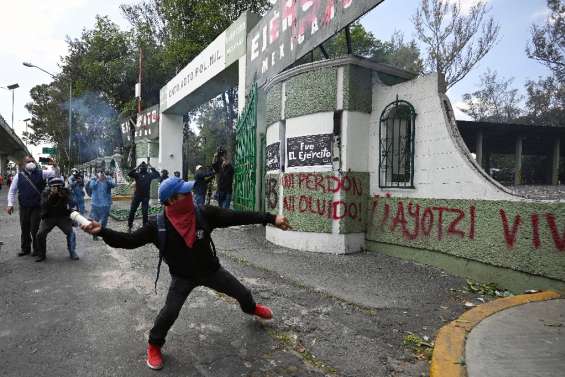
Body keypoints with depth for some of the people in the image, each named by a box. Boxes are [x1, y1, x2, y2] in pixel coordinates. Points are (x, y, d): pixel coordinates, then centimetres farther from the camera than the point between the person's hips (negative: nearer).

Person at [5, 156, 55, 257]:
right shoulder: (19, 176, 4)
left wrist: (55, 166, -27)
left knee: (35, 229, -1)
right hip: (23, 207, 3)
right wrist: (10, 204, 0)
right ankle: (25, 249, 28)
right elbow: (12, 191, 8)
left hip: (37, 207, -2)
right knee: (24, 229, 13)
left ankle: (37, 249, 14)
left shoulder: (41, 173, 1)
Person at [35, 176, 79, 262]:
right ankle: (41, 255, 10)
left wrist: (63, 196, -37)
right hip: (48, 217, 1)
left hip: (63, 217, -1)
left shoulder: (66, 191, -9)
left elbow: (71, 204, -20)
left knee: (71, 233, -15)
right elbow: (43, 206, -22)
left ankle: (72, 252, 4)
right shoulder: (45, 193, -9)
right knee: (40, 234, -11)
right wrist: (51, 195, -36)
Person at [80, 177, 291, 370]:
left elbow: (235, 217, -23)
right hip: (183, 277, -2)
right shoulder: (158, 226, -23)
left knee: (242, 293, 14)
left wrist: (271, 218, -26)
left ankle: (251, 308, 52)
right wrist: (101, 231, -34)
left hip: (210, 270, 2)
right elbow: (128, 240, -18)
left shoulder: (203, 214, -23)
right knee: (169, 312, -11)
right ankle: (154, 346, 22)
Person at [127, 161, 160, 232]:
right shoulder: (137, 174, 2)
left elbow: (157, 175, -7)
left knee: (145, 212, 5)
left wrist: (151, 168, -10)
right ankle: (129, 226, 16)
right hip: (137, 195, 0)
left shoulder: (149, 175, 4)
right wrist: (136, 168, -18)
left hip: (146, 196, 0)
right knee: (132, 210, 4)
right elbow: (129, 174, -13)